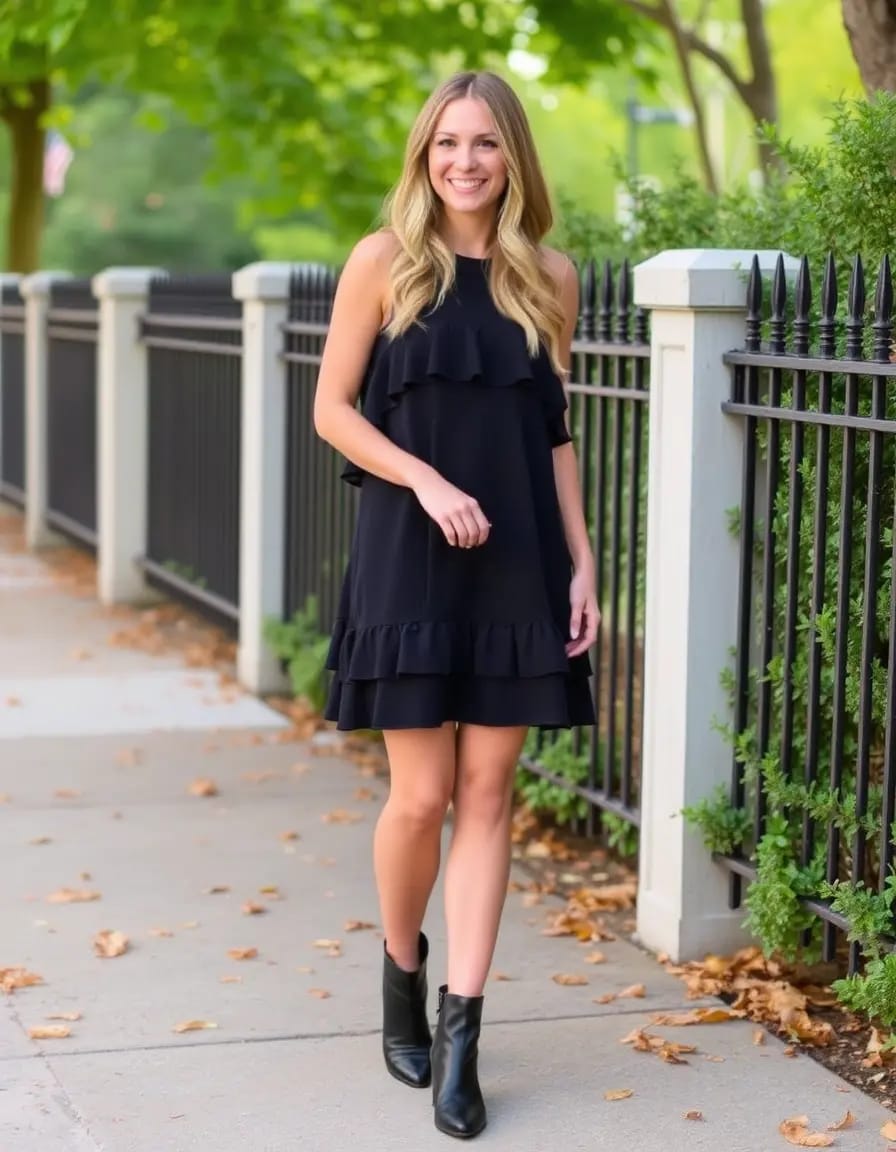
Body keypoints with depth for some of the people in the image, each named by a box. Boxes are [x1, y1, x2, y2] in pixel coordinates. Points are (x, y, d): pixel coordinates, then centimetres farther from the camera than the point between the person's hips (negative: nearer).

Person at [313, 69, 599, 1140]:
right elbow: (332, 410, 0)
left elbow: (554, 432, 12)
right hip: (409, 559, -2)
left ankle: (459, 1028, 7)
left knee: (486, 792, 2)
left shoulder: (549, 279, 7)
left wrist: (581, 560, 5)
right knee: (421, 793, -1)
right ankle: (401, 968, 27)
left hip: (519, 564, 2)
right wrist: (427, 481, -14)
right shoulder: (383, 262, 0)